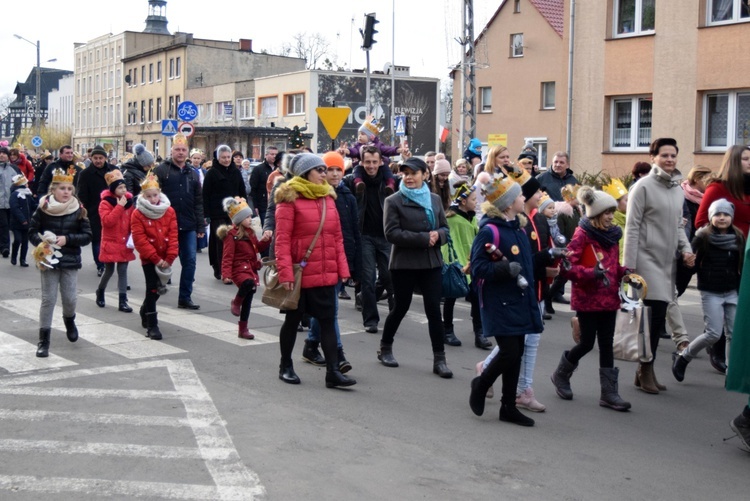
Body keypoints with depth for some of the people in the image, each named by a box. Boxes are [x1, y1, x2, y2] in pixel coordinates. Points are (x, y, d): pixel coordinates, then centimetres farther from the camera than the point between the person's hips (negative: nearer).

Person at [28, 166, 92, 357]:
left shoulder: (78, 210, -4)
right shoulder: (43, 208, -6)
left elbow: (87, 236, -3)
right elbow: (32, 231, 1)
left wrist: (67, 239, -16)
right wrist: (41, 241, -17)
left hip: (70, 261, 1)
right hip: (49, 259, -1)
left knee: (70, 298, 2)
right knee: (48, 299, 0)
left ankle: (69, 320, 37)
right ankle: (43, 340, 8)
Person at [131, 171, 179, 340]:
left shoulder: (169, 211, 0)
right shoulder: (137, 214, -9)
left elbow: (173, 235, -2)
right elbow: (140, 240, -13)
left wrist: (169, 257, -10)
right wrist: (156, 258, -16)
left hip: (165, 259, 4)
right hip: (148, 258, -4)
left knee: (158, 288, 15)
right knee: (152, 289, -7)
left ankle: (145, 311, 42)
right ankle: (152, 325, -2)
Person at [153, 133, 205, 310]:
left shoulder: (192, 174, 13)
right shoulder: (161, 170, -2)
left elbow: (198, 202, 13)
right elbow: (154, 197, -7)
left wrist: (200, 226, 9)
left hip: (188, 227, 4)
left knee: (190, 261, 3)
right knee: (164, 261, 6)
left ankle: (185, 297, 11)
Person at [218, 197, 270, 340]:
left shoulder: (250, 232, 14)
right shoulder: (231, 235, -11)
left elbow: (258, 248, 24)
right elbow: (227, 255, -16)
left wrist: (265, 240, 5)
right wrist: (226, 273, -25)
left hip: (251, 269, 8)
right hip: (239, 269, -8)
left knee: (248, 300, 10)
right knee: (248, 283, -38)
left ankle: (243, 329, 20)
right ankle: (236, 302, -9)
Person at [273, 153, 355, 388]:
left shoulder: (328, 197, 10)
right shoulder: (290, 198, -8)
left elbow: (337, 237, 12)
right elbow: (282, 239, -12)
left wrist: (342, 268, 6)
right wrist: (285, 272, -19)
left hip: (325, 273, 5)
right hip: (300, 273, -5)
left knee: (328, 320, 3)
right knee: (293, 319, 9)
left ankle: (332, 371, 5)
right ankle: (286, 366, 25)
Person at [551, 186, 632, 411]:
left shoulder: (612, 234, 10)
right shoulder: (582, 235, -12)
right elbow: (567, 266, -18)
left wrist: (624, 273, 2)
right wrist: (591, 273, -29)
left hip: (608, 298, 7)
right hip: (587, 298, -6)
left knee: (606, 344, 7)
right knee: (587, 342, 0)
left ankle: (609, 392, 11)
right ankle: (561, 375, 26)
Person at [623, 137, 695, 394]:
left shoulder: (678, 188, 13)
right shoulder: (643, 187, -7)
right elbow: (632, 228, -9)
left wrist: (686, 249, 3)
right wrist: (629, 265, -13)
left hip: (667, 261, 7)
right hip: (647, 259, -7)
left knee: (658, 317, 7)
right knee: (654, 315, -9)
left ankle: (645, 370, 17)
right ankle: (646, 371, 3)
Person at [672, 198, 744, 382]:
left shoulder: (738, 237, 5)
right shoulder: (703, 237, -7)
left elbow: (742, 266, 11)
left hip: (732, 292, 5)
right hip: (711, 293, -5)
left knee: (734, 334, 3)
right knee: (714, 334, -8)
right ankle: (682, 357, 12)